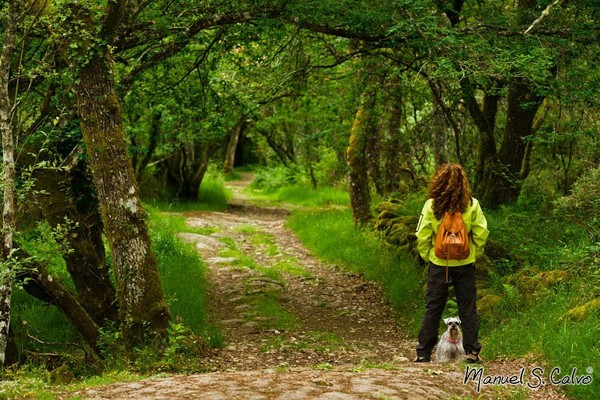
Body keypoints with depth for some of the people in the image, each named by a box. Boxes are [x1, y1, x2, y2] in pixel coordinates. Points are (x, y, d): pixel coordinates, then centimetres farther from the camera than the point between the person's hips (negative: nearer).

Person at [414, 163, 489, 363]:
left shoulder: (431, 205, -10)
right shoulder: (472, 204, -7)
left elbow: (422, 236, -8)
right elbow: (482, 232, -7)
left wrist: (426, 256, 6)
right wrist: (474, 253, 7)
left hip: (438, 263, 0)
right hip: (465, 264, 0)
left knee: (432, 308, 8)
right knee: (468, 307, 11)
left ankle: (423, 353, 10)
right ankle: (471, 350, 13)